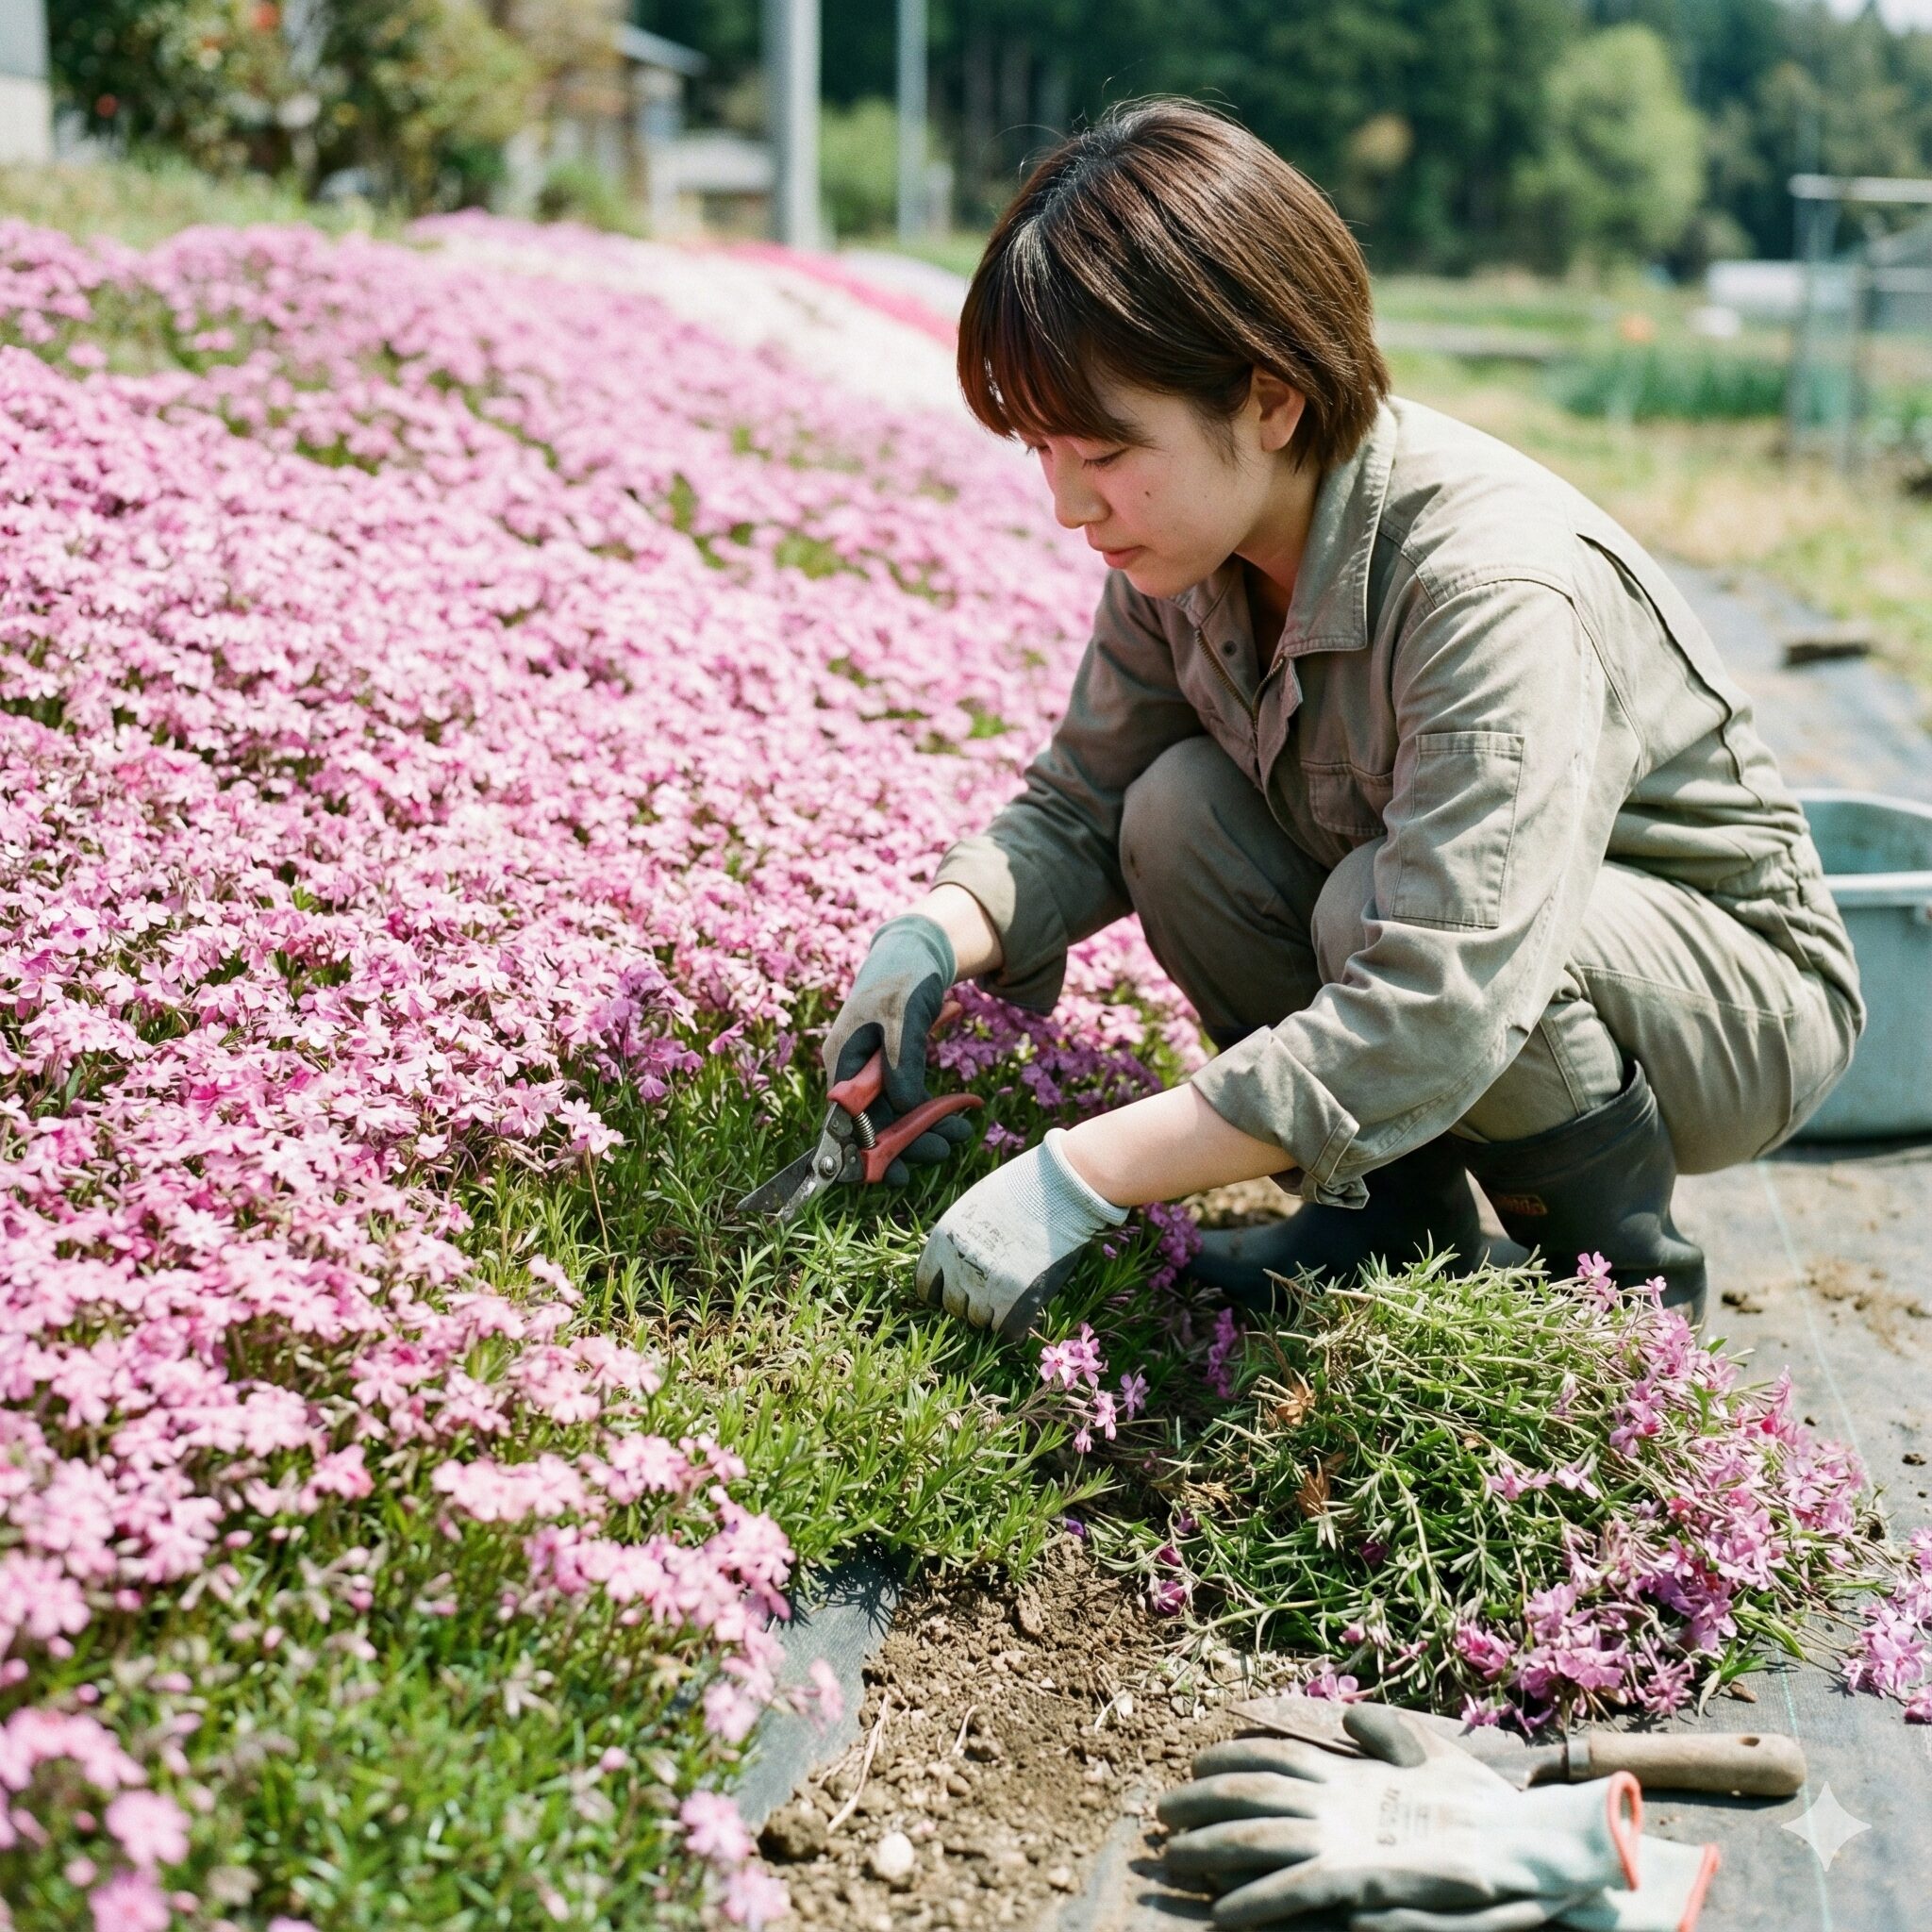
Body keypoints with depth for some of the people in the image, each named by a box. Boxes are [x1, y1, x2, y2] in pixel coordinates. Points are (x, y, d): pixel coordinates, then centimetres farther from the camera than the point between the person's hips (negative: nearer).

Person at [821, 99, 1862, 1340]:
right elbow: (1080, 806, -2)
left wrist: (1076, 1178, -41)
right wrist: (937, 936, -25)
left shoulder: (1494, 587, -36)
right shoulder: (1186, 542, -12)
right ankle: (1401, 1218, 0)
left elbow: (1433, 1014, -43)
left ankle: (1627, 1273, -7)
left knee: (1377, 903, -33)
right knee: (1179, 813, -16)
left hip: (1742, 1001, -6)